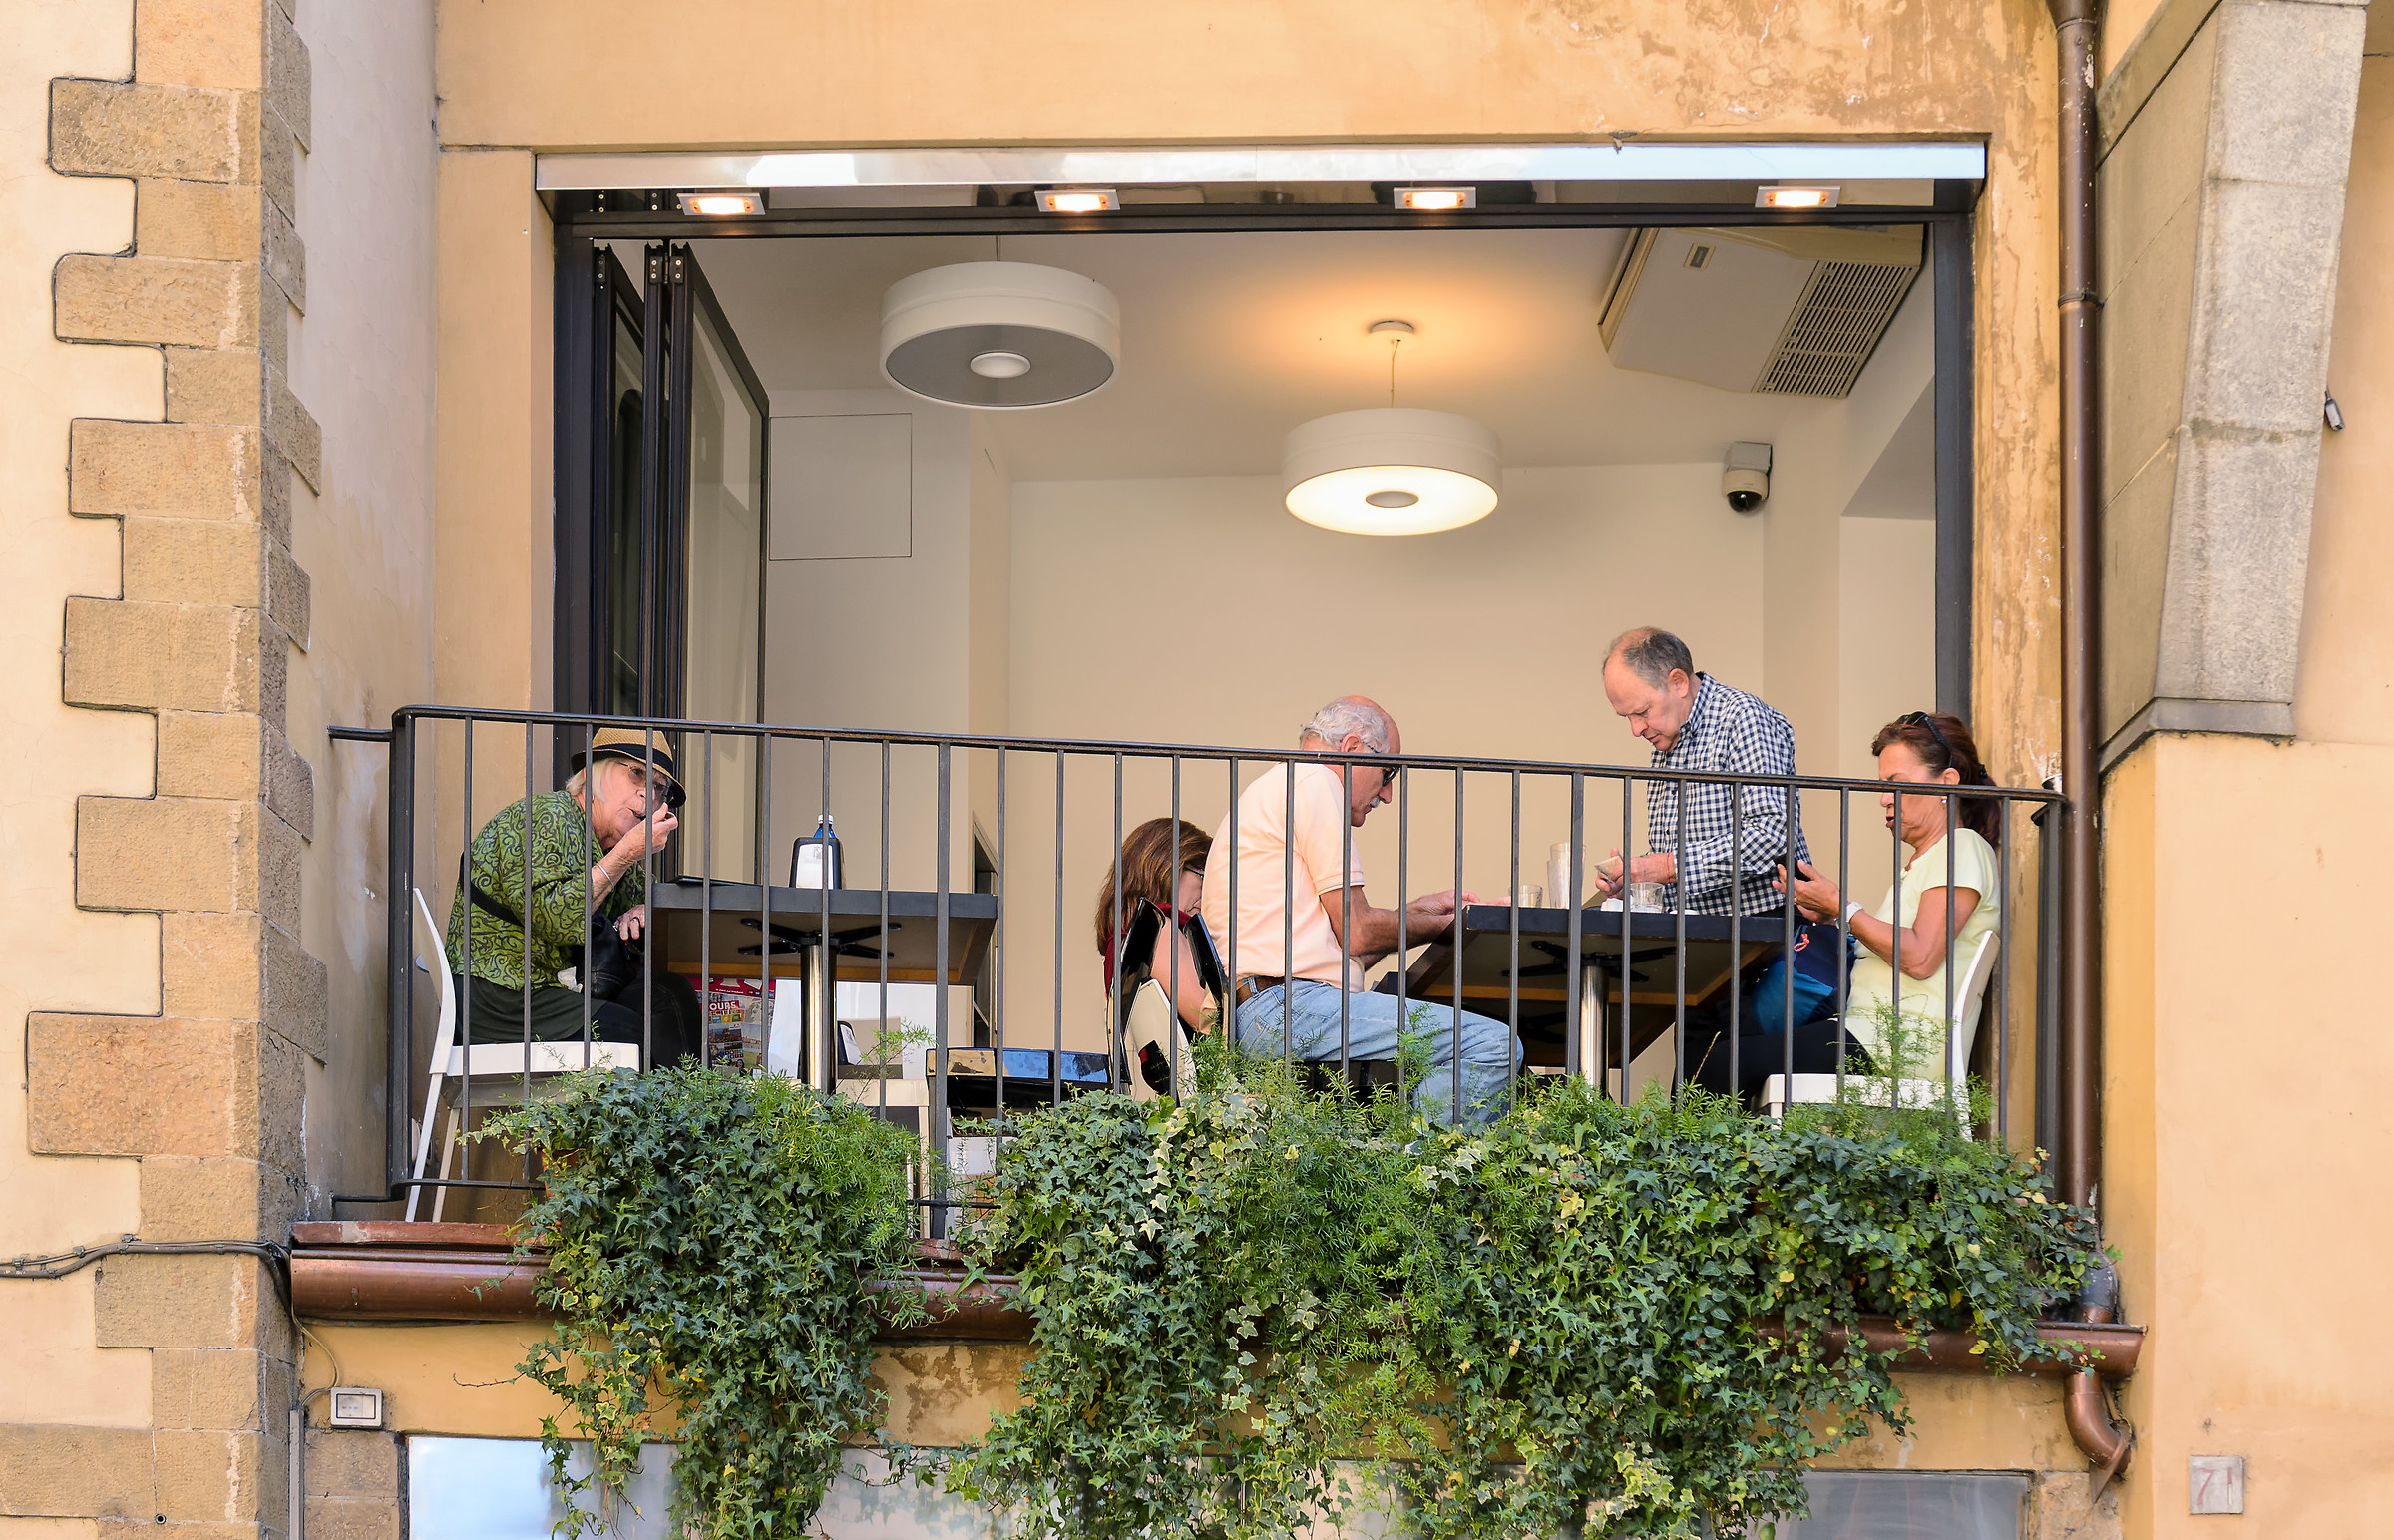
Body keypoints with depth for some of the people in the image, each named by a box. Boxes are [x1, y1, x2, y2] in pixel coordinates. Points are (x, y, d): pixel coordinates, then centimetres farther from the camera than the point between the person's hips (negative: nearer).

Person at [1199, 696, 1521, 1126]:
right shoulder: (1314, 781, -3)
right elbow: (1357, 933, -6)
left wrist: (1416, 910, 32)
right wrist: (1440, 926, 10)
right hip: (1283, 1009, -11)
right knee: (1493, 1046, -20)